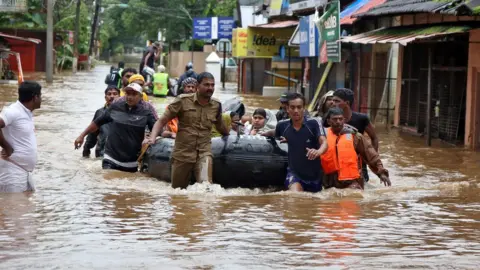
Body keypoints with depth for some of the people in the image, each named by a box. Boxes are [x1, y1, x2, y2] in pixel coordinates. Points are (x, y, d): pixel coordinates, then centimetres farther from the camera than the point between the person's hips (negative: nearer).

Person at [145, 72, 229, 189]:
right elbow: (162, 121, -4)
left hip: (204, 153, 1)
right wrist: (152, 137, -18)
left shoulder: (216, 105, 5)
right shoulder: (183, 101, -5)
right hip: (182, 153, -1)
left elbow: (220, 125, 26)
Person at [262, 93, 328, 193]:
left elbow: (324, 142, -28)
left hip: (314, 174, 0)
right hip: (294, 172, 0)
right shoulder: (283, 126, -5)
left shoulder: (313, 124, -16)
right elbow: (274, 133, 19)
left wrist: (318, 151, -49)